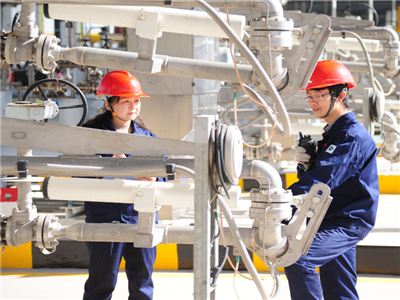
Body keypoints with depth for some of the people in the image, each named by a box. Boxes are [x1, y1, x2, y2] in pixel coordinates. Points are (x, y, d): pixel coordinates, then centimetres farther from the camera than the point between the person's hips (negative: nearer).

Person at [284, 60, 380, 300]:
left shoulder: (353, 137, -16)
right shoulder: (333, 133, 16)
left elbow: (323, 179, -27)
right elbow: (315, 177, 17)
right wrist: (305, 165, -7)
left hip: (348, 223, -10)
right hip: (335, 221, 10)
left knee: (298, 259, -28)